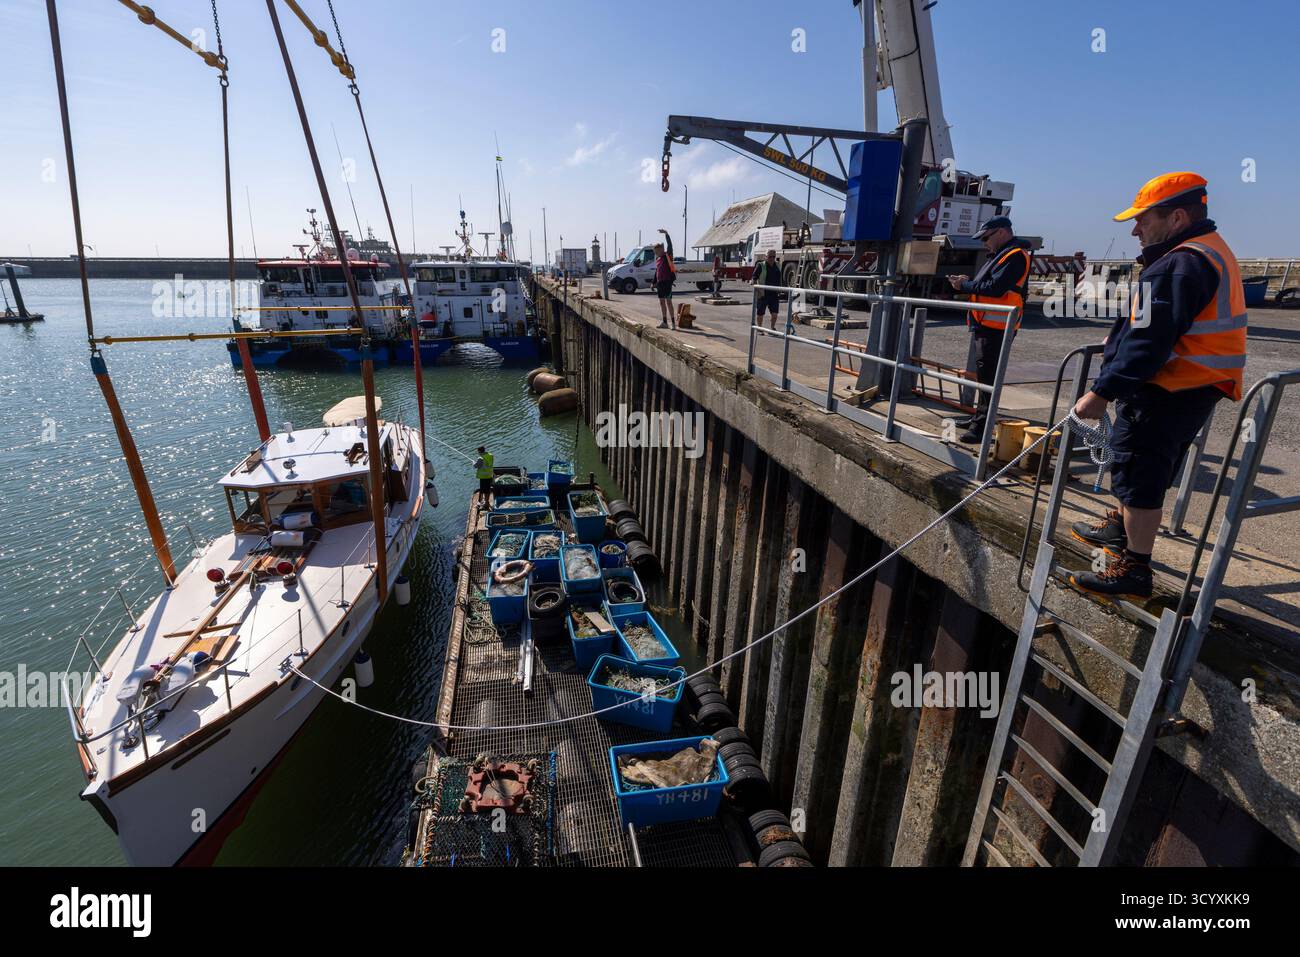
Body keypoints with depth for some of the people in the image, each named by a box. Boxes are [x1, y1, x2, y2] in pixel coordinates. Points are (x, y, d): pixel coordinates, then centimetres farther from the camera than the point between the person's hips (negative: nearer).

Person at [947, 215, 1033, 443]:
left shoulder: (1015, 256, -11)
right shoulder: (1001, 255, 22)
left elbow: (995, 288, -21)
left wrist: (965, 285, -11)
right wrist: (967, 282, 5)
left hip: (995, 328, -10)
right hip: (985, 326, 10)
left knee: (987, 375, -11)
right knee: (983, 373, 16)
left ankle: (982, 427, -9)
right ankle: (979, 417, 27)